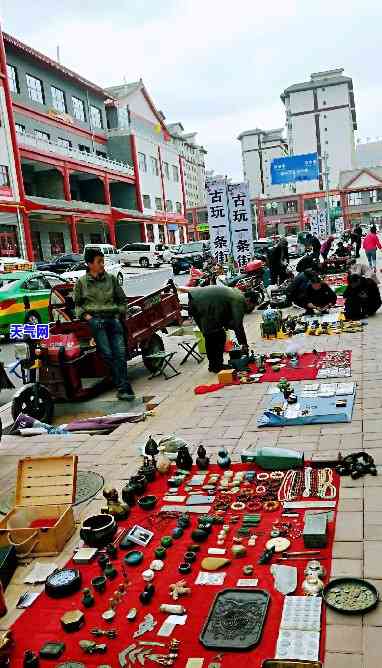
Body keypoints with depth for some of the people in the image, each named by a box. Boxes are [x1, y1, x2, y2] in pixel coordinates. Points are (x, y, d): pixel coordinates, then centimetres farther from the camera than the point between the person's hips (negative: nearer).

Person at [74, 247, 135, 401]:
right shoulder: (82, 282, 13)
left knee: (120, 353, -13)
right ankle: (123, 387, -19)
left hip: (113, 318, 2)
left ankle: (123, 389, -12)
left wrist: (119, 312, 10)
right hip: (94, 319, -2)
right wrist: (85, 315, 1)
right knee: (107, 354, -18)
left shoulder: (111, 278, 18)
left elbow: (122, 299, 24)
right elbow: (77, 304, 18)